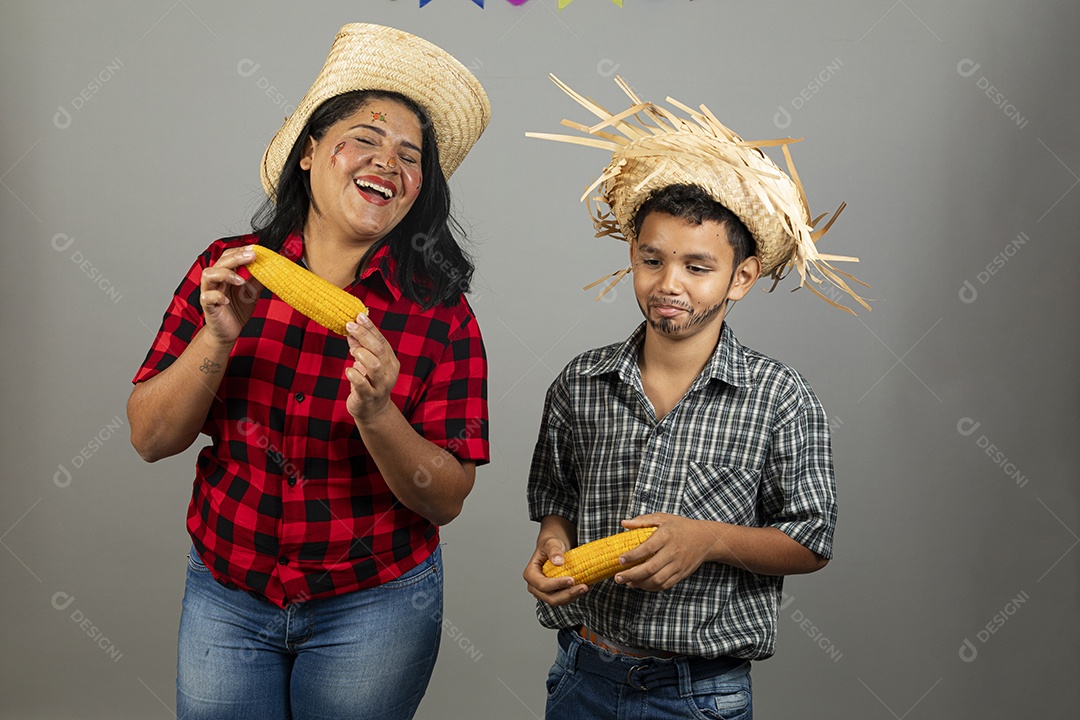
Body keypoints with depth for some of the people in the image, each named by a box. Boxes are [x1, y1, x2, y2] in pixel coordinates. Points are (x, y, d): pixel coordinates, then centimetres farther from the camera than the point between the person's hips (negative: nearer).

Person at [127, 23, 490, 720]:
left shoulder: (440, 314, -13)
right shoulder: (227, 270, -6)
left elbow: (447, 499, -13)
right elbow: (151, 439, -6)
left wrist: (374, 413, -30)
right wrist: (219, 337, -22)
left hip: (372, 606, -1)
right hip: (226, 595, 2)